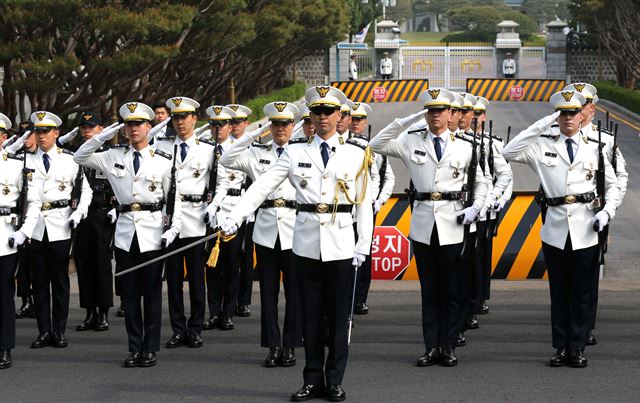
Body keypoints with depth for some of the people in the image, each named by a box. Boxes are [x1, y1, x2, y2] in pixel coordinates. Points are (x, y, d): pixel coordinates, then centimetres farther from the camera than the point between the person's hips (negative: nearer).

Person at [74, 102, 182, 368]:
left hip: (152, 233, -3)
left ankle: (150, 349, 8)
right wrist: (103, 136, 1)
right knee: (129, 293, 5)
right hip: (125, 231, 3)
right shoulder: (114, 156, 8)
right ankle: (134, 348, 11)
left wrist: (173, 229, -10)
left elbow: (174, 198, 1)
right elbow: (80, 158, 13)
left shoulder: (164, 161, 1)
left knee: (152, 292, 2)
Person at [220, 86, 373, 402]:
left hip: (341, 244, -1)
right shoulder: (295, 153, 4)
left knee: (339, 315, 3)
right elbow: (262, 186, -2)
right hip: (306, 242, 1)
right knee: (311, 314, 6)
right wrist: (235, 218, -12)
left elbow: (364, 204, 5)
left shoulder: (356, 154, 4)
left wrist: (364, 245, 0)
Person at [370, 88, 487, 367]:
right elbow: (377, 145, 0)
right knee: (429, 289, 6)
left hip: (453, 225, -1)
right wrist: (405, 122, -4)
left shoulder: (464, 148, 7)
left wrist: (475, 208, -2)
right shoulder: (412, 143, 7)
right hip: (423, 223, 1)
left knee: (453, 289, 0)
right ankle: (432, 347, 10)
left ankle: (449, 347, 7)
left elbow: (480, 182, 14)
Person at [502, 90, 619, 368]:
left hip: (585, 230, 0)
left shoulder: (595, 149, 8)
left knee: (582, 293, 2)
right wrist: (540, 126, -10)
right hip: (555, 229, 0)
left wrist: (607, 211, -4)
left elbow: (612, 185, 14)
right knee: (559, 292, 6)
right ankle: (561, 348, 13)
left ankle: (577, 349, 9)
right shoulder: (543, 146, 5)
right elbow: (508, 153, -8)